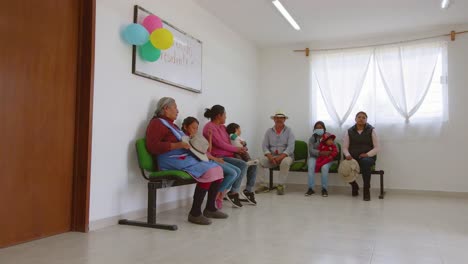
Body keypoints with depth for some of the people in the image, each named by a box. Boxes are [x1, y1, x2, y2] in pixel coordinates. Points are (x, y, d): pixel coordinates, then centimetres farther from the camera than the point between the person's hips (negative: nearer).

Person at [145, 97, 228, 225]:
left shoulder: (170, 124, 24)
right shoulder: (157, 123, -4)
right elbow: (153, 147, -17)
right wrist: (178, 145, -22)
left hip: (185, 157, 9)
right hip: (173, 160, -9)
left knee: (217, 169, -3)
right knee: (208, 172, -24)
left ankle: (210, 208, 3)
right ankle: (195, 213, -17)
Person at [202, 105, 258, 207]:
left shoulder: (222, 127, 17)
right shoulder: (210, 127, -10)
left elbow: (228, 143, 21)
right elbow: (220, 144, -18)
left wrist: (239, 148, 0)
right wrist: (237, 149, -11)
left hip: (228, 155, 9)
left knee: (253, 164, 3)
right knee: (243, 165, -28)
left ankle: (248, 190, 12)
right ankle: (233, 193, -20)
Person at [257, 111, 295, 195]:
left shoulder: (289, 131, 2)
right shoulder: (269, 131, 10)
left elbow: (290, 147, -10)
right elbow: (265, 146, 3)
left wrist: (281, 156, -24)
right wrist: (269, 156, -17)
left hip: (285, 156, -2)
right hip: (271, 156, 3)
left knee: (285, 162, -37)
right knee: (260, 161, -25)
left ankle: (281, 186, -23)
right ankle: (264, 185, -15)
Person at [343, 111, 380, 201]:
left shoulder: (371, 130, 5)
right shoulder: (349, 131, 8)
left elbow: (376, 148, 2)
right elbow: (345, 148, 7)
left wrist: (367, 154, -15)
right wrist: (347, 155, -14)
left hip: (368, 157, -2)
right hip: (352, 158, 2)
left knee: (365, 161, -39)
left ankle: (366, 190, -25)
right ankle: (354, 185, 6)